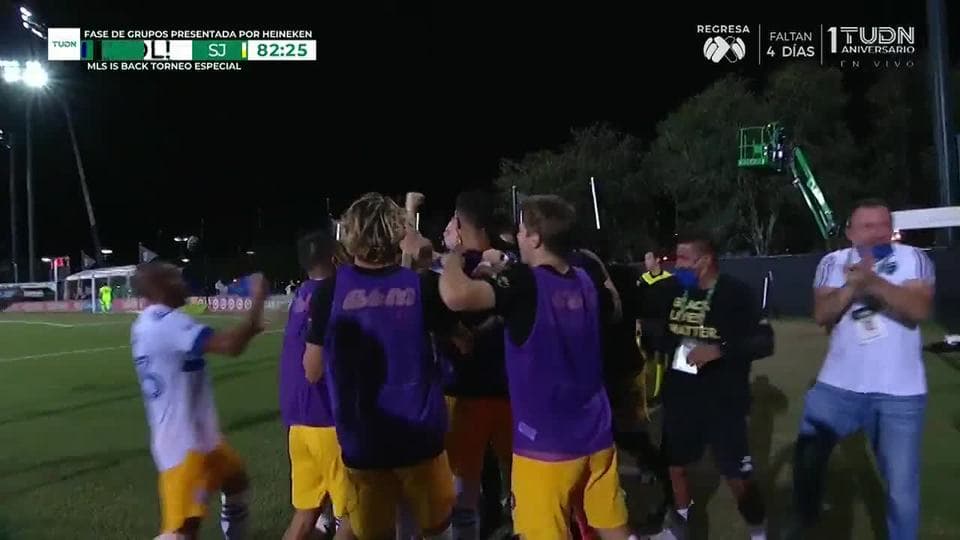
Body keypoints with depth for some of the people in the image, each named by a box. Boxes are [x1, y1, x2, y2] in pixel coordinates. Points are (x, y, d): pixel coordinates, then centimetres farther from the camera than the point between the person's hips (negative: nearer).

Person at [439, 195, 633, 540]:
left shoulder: (524, 283, -17)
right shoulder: (585, 283, 4)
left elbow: (455, 296, -33)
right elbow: (613, 309, 27)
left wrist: (453, 258, -13)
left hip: (545, 443, -6)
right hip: (596, 436, 7)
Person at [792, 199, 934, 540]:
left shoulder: (913, 259, -2)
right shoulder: (833, 262, 4)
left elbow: (919, 310, -17)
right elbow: (822, 315, -6)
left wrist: (872, 281, -29)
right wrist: (854, 284, -21)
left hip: (899, 392, -2)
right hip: (839, 386, 2)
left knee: (902, 485, 5)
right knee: (807, 460, 8)